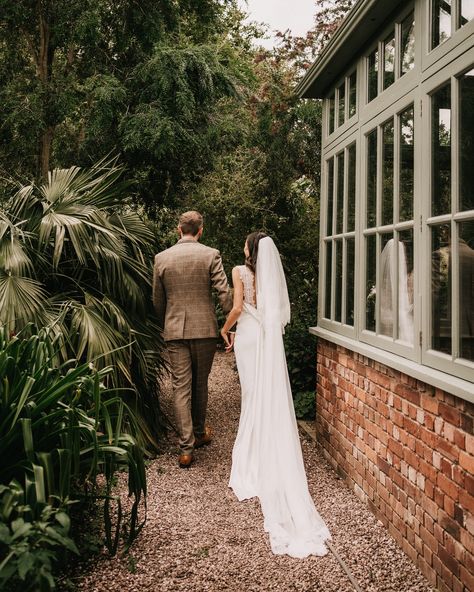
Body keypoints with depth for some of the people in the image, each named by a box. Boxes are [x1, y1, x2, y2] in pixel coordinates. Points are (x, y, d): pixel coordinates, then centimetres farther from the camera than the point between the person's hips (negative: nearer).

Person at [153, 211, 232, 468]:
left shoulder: (161, 258, 2)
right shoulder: (210, 254, -5)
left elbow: (158, 300, 9)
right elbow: (224, 293, -10)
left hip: (175, 330, 1)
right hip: (205, 328, 0)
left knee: (181, 387, 3)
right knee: (200, 383, 17)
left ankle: (186, 448, 2)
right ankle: (199, 432, 35)